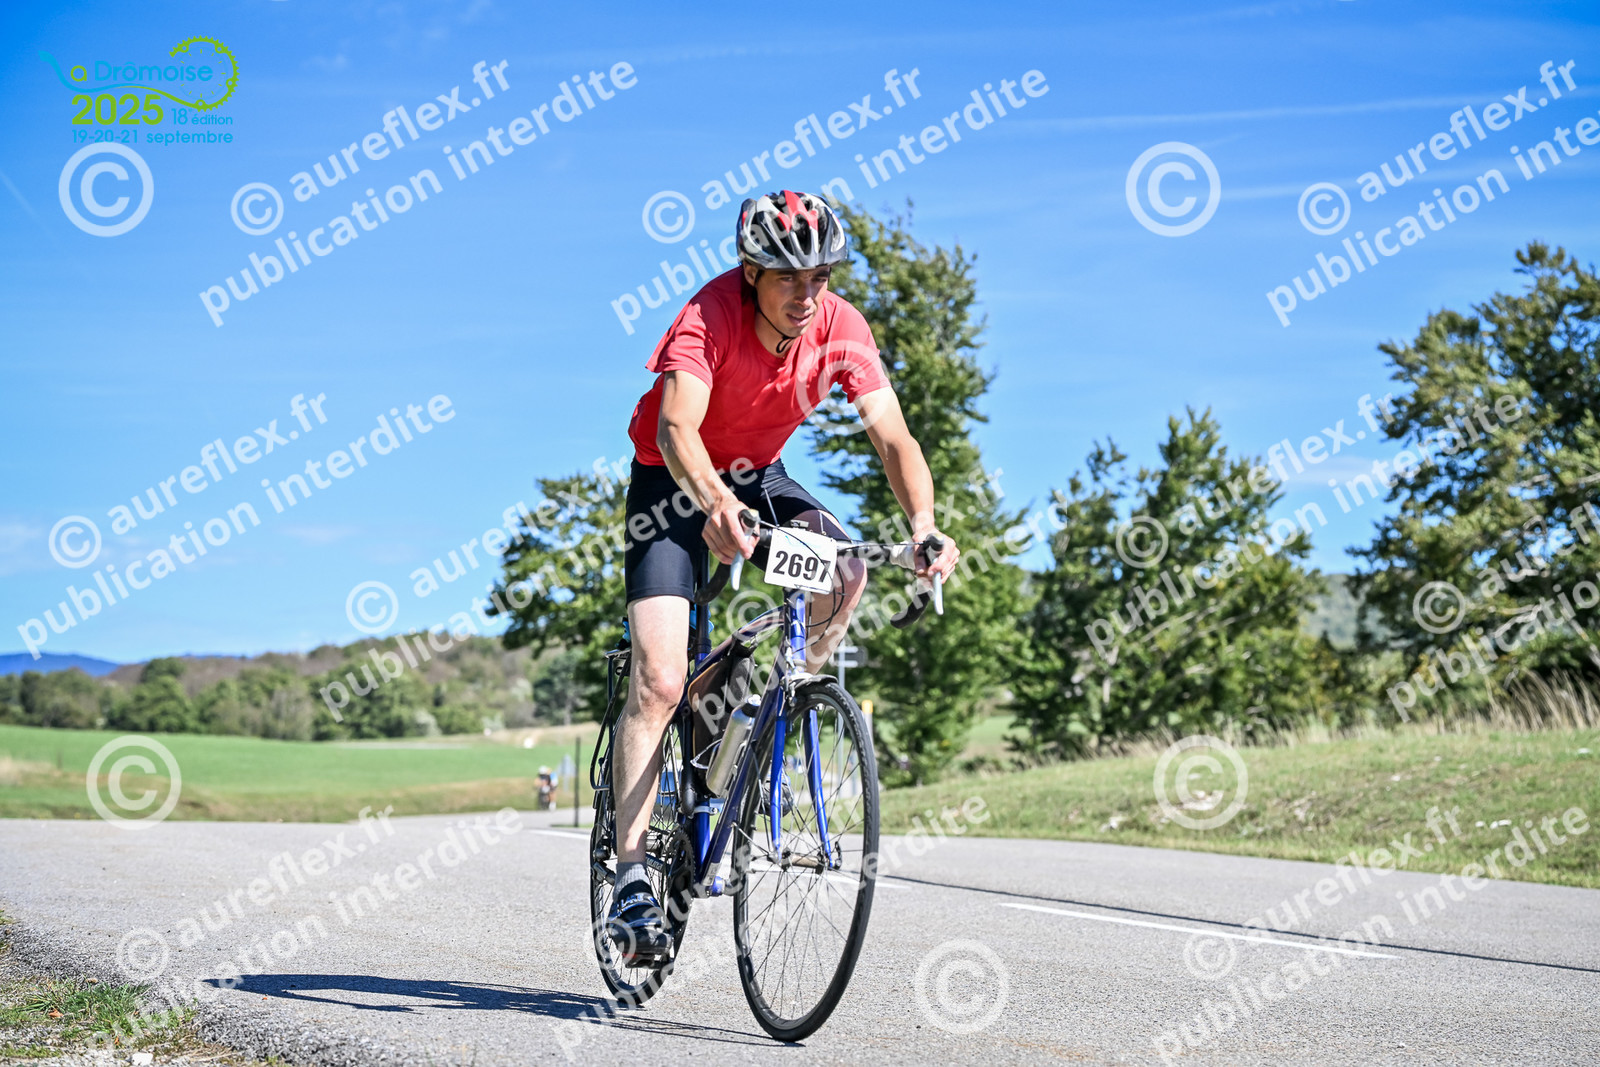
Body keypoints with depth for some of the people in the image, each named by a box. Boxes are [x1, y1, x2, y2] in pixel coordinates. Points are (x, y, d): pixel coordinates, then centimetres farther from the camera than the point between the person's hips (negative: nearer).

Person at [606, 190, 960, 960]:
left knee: (846, 576, -25)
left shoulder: (840, 328, -18)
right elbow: (675, 427, -43)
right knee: (660, 680, -16)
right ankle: (631, 880, -12)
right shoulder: (708, 317, -29)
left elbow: (892, 435, -22)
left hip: (758, 475, 4)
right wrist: (715, 505, -62)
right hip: (674, 480, -4)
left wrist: (923, 525, -40)